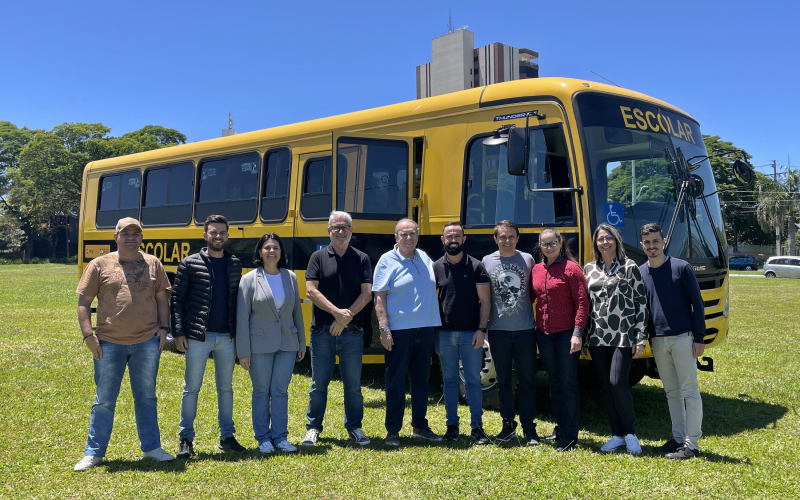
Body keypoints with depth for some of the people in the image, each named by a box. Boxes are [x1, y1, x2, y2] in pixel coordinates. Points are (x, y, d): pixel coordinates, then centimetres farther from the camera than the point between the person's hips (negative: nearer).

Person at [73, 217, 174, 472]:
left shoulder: (153, 264, 8)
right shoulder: (99, 265, 1)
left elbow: (162, 298, 13)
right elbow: (83, 302, 1)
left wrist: (163, 327, 3)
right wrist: (88, 334, -7)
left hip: (147, 342, 2)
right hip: (109, 343, -2)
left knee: (147, 397, 12)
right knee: (104, 400, 7)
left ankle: (151, 446, 24)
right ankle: (93, 452, 19)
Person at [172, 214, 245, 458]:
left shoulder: (235, 265, 8)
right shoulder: (190, 264, -2)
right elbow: (177, 298, -2)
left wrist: (239, 332, 8)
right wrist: (178, 331, -9)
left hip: (227, 337, 3)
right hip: (197, 337, -3)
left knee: (226, 387, 11)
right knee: (191, 388, 4)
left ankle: (226, 436, 22)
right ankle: (186, 439, 16)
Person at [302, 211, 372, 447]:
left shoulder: (361, 259, 6)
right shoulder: (319, 257, 3)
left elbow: (367, 293, -2)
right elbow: (311, 290, -6)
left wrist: (346, 317, -14)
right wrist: (337, 312, -16)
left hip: (352, 332, 1)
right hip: (322, 331, -1)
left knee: (353, 384, 9)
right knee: (319, 383, 7)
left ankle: (354, 427, 22)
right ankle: (313, 428, 20)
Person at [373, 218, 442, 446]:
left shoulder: (425, 258, 10)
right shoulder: (387, 261, -6)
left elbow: (434, 287, 20)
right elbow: (379, 297, -9)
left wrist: (435, 322, 12)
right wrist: (383, 328, -16)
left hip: (425, 328, 5)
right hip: (398, 331, -5)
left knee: (421, 378, 15)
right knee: (395, 381, 2)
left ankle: (420, 426, 28)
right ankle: (392, 431, 13)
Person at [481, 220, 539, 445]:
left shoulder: (527, 259, 3)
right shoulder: (487, 262, 3)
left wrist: (537, 319, -1)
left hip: (525, 329, 0)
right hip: (498, 331, 0)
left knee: (527, 380, 4)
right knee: (503, 381, 10)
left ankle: (529, 428, 13)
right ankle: (508, 425, 22)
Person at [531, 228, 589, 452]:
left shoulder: (571, 268, -9)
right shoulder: (536, 270, 8)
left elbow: (582, 303, -11)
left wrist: (577, 333, -17)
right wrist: (535, 327, 6)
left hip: (566, 333, -6)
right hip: (544, 334, 6)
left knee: (568, 384, -1)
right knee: (554, 383, 14)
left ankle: (570, 437, 6)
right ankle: (561, 428, 26)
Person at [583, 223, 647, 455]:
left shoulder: (629, 267, 1)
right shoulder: (589, 269, 11)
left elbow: (641, 303, -1)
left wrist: (640, 338, -6)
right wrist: (581, 336, 9)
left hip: (623, 336, -4)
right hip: (597, 337, 4)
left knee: (618, 383, -13)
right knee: (606, 386, 7)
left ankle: (630, 433, 7)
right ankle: (617, 435, 19)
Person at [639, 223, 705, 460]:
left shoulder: (681, 268, -5)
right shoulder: (639, 273, 7)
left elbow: (697, 304, -3)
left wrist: (698, 338, -8)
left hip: (682, 339, -5)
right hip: (657, 342, 5)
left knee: (689, 391, 0)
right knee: (671, 392, 12)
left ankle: (691, 444, 5)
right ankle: (678, 438, 21)